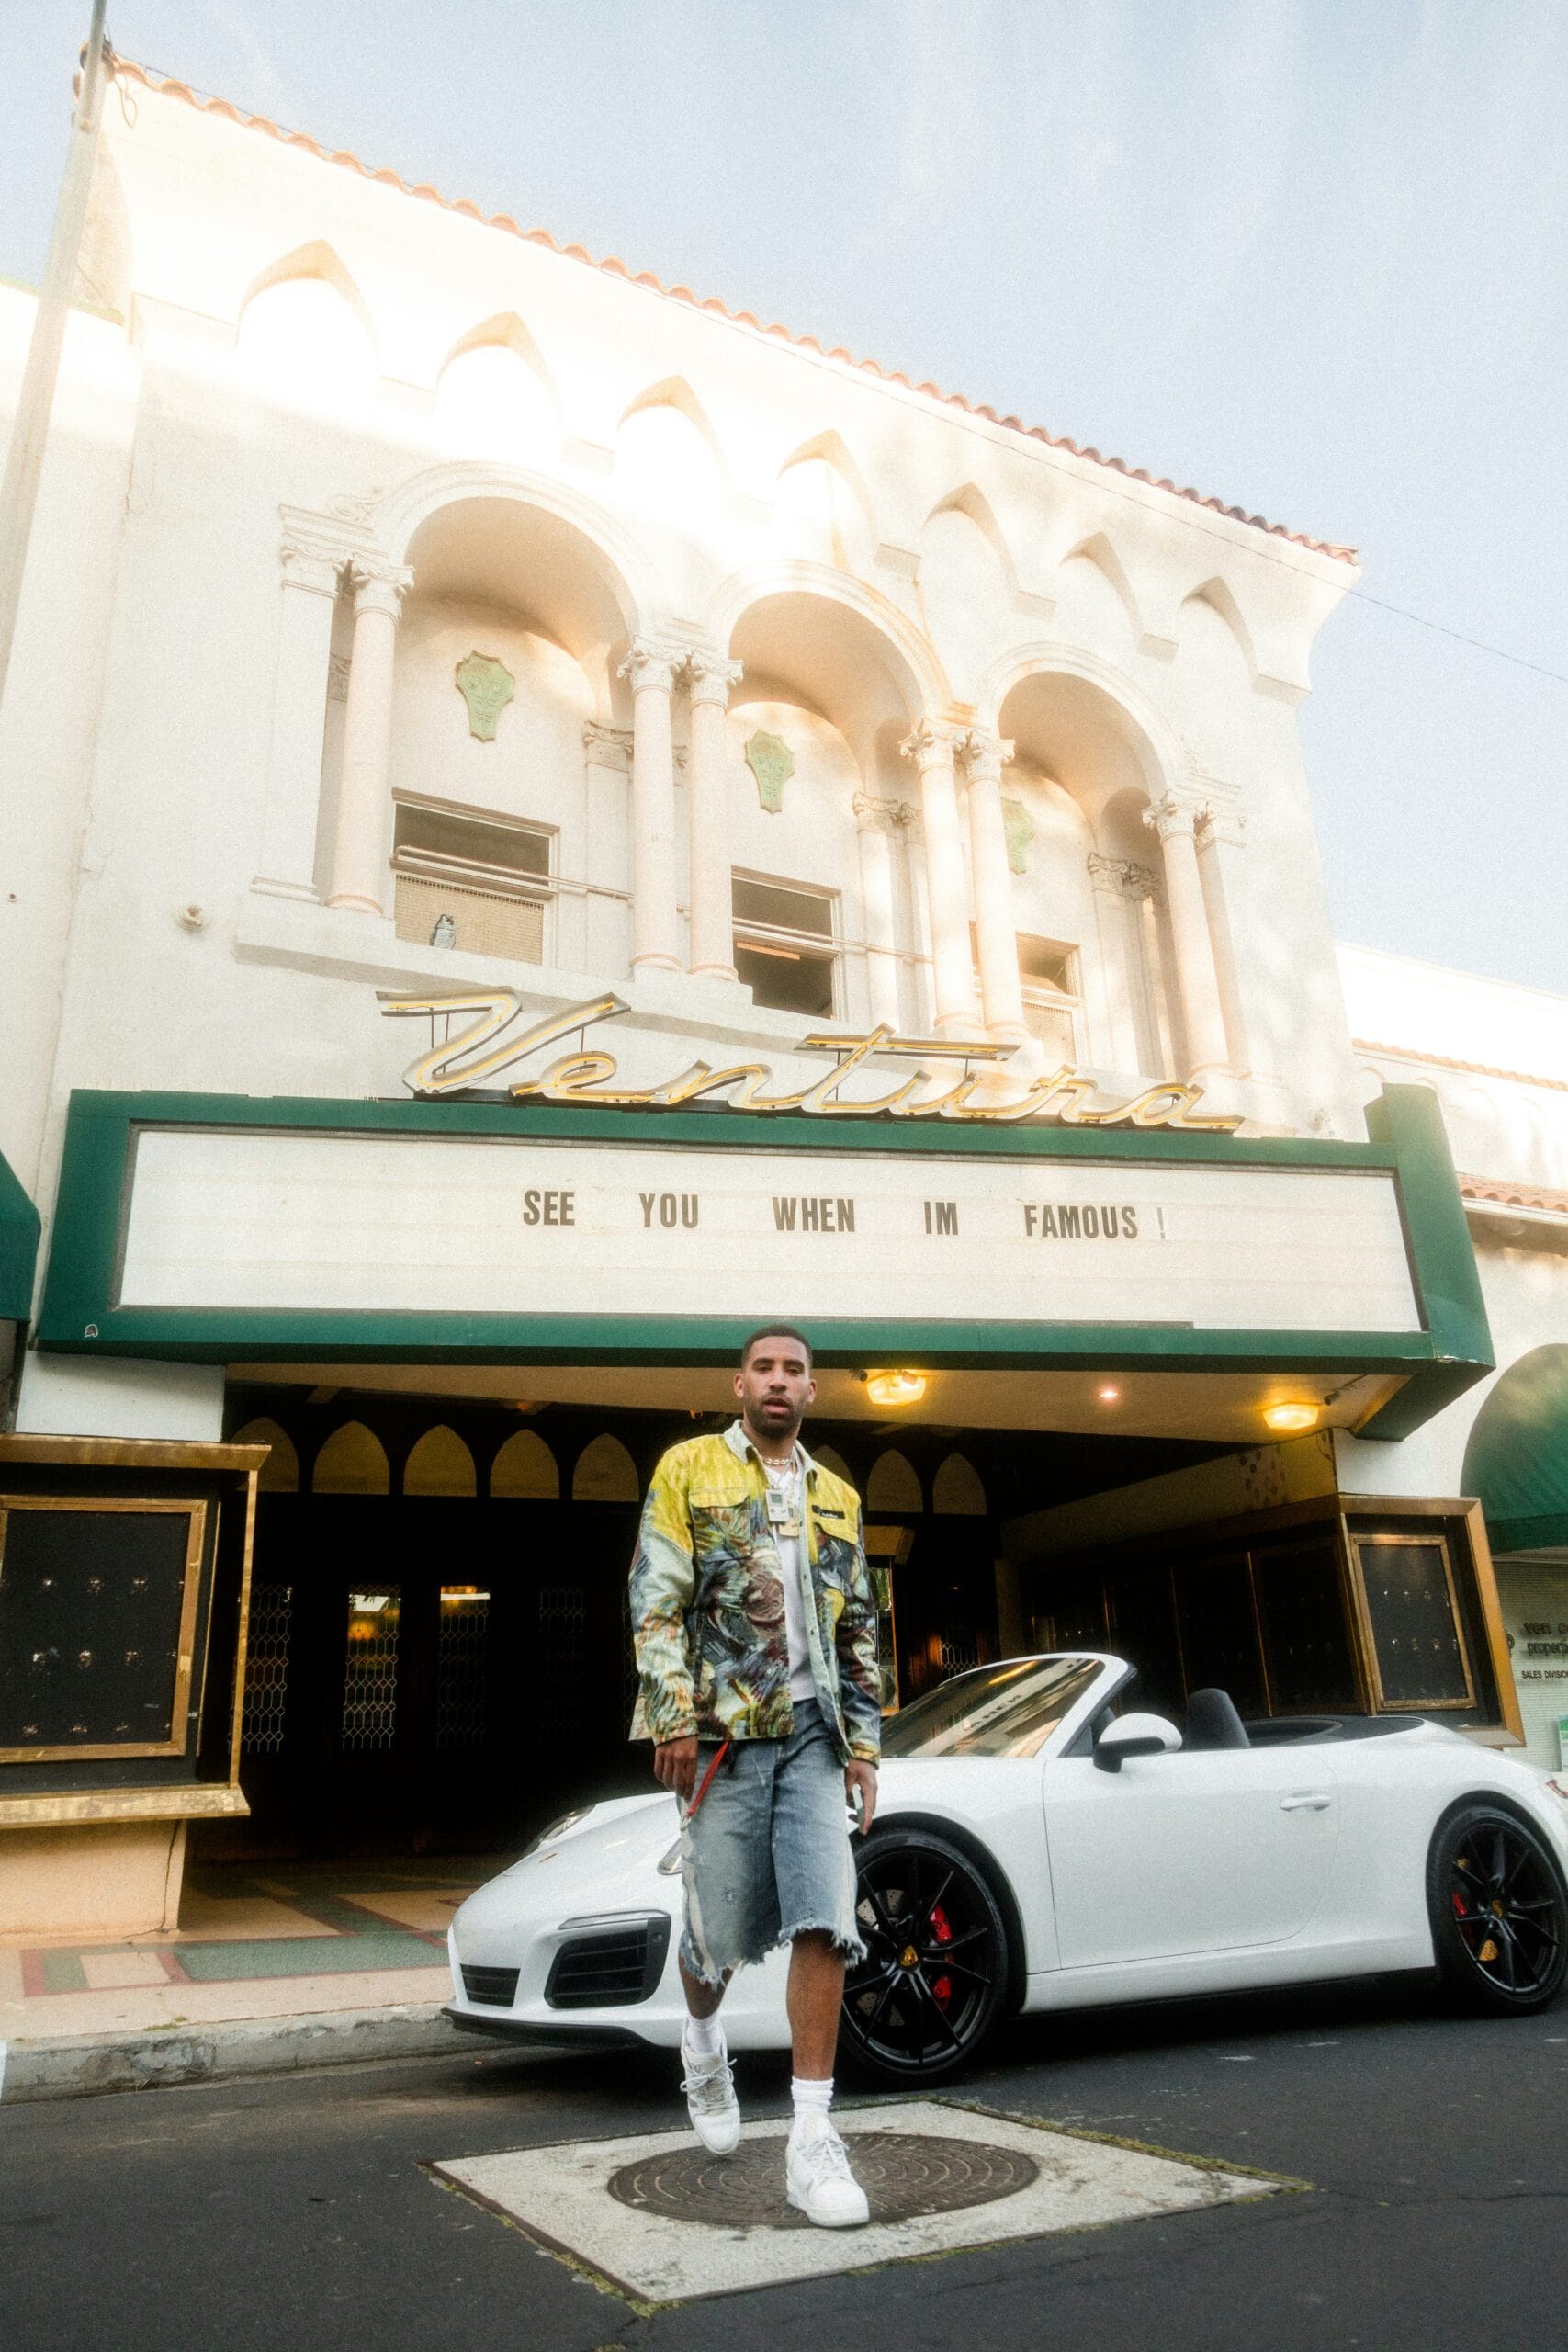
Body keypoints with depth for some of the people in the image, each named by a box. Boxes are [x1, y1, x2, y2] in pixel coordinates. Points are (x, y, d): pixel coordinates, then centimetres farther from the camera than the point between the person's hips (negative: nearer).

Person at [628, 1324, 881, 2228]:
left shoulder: (838, 1498, 15)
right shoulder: (690, 1469, 3)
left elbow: (859, 1632, 17)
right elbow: (656, 1601, -5)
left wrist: (864, 1742, 10)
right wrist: (673, 1718, -13)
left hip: (812, 1732, 3)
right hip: (722, 1731, -3)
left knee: (824, 1921, -7)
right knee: (723, 1927, 7)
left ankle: (813, 2139, 0)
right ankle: (703, 2044, 40)